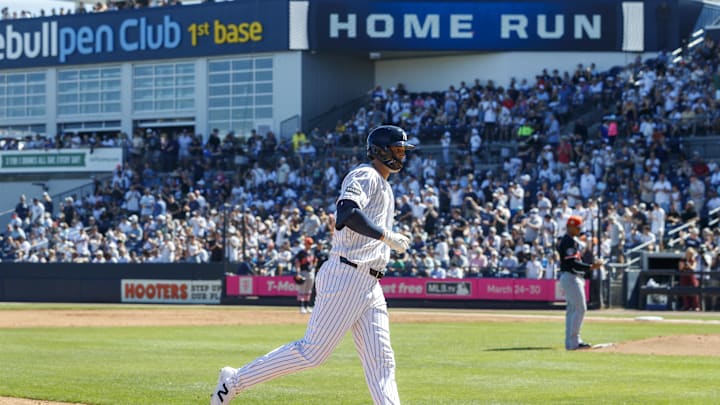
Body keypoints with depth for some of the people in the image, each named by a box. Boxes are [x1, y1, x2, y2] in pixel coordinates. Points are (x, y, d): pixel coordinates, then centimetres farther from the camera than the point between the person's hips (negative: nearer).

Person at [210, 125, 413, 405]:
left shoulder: (385, 188, 24)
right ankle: (236, 380, 4)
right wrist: (387, 236, -22)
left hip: (370, 285, 10)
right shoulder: (364, 176, -6)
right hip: (345, 277, -10)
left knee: (381, 363, 0)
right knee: (312, 352, -8)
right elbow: (348, 212, -25)